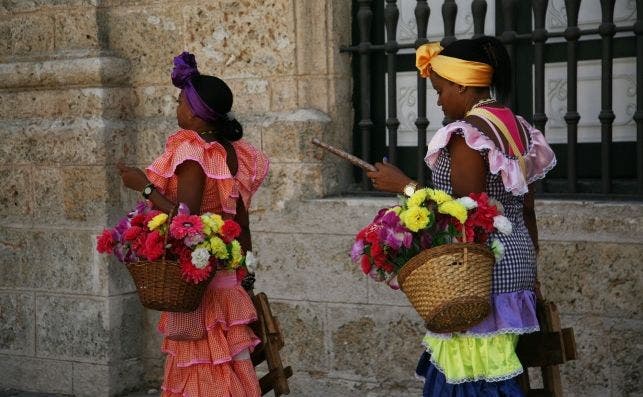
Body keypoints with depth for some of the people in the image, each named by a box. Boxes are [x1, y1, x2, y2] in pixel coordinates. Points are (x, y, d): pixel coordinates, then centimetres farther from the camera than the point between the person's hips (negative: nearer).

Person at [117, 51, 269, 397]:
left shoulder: (192, 152, -16)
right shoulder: (232, 152, 7)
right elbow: (242, 223, 11)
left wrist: (146, 187, -14)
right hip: (227, 275, 8)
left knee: (203, 367, 0)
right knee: (221, 366, 13)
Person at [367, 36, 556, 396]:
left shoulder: (469, 133, -16)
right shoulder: (518, 127, 11)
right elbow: (527, 210, 15)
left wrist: (406, 186, -13)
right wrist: (530, 269, 22)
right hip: (514, 262, 9)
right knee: (461, 365, 14)